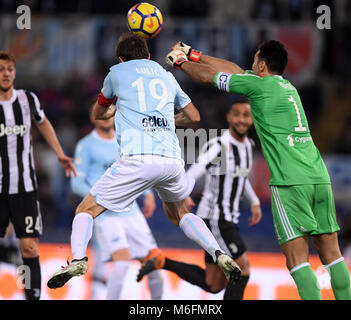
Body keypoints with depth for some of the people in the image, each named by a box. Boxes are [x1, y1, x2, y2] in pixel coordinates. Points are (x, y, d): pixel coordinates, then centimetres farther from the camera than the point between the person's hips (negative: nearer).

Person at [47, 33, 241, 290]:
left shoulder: (117, 72, 18)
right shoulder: (166, 76, 25)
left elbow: (98, 114, 34)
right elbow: (195, 116, 36)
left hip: (137, 159, -4)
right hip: (172, 160, 4)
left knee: (86, 210, 8)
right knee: (179, 213, 30)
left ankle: (78, 259, -19)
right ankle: (219, 254, 9)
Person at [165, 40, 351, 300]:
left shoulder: (258, 85, 0)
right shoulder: (285, 85, 22)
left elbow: (208, 76, 11)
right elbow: (235, 70, 32)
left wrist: (180, 62, 29)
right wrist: (193, 55, 40)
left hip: (290, 181, -7)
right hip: (320, 177, 7)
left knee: (297, 257, -9)